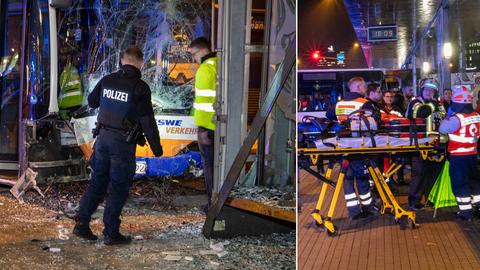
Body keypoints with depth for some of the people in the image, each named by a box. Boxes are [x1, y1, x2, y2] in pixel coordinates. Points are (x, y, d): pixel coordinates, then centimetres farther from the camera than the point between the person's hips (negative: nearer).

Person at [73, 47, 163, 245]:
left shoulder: (107, 80, 5)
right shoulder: (140, 87, -11)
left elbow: (92, 102, 20)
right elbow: (147, 120, -12)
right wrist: (156, 147, -5)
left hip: (103, 137, 5)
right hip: (123, 141, -5)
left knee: (97, 181, 16)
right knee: (118, 187, 3)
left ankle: (82, 223, 13)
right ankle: (111, 233, 6)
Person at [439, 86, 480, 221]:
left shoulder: (457, 118, -20)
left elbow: (443, 129, -12)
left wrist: (447, 118, 1)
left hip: (458, 156, -6)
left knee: (460, 183, 1)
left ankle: (466, 211, 3)